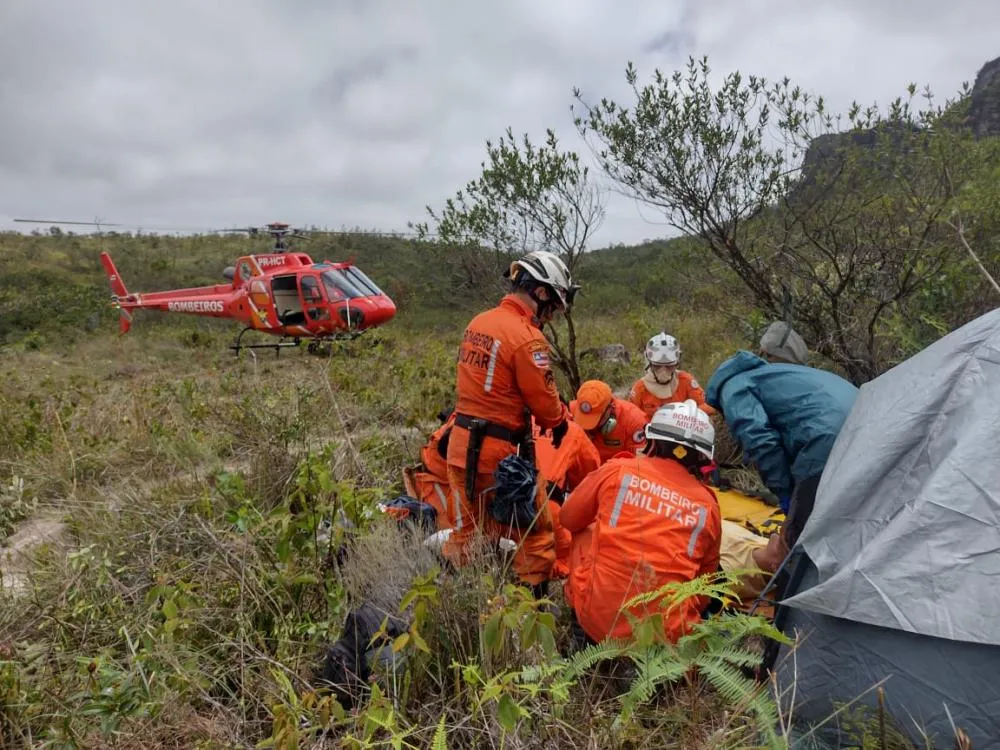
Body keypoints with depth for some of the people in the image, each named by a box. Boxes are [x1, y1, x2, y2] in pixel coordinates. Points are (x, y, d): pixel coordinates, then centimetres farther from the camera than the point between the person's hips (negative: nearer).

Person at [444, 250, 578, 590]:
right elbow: (543, 400, -12)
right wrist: (562, 421, 10)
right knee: (536, 533, 11)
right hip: (499, 450, -8)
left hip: (461, 444, 8)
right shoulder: (527, 338, -17)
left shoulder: (477, 322, 7)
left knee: (466, 530, 22)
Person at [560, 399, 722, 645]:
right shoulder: (708, 505, 4)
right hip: (665, 636, 2)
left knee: (584, 533, 22)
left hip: (598, 620, -1)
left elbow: (569, 519, 13)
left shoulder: (617, 470, -2)